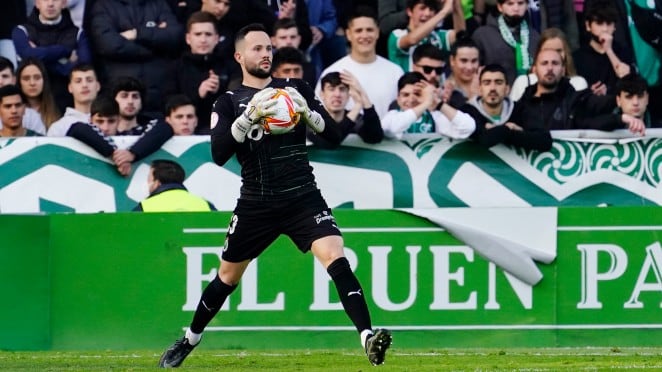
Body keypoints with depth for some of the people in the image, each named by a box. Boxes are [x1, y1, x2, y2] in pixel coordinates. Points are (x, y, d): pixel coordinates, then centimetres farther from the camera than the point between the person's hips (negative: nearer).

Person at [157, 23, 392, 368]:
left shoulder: (297, 89, 6)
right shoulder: (229, 103, 2)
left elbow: (334, 135, 1)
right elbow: (218, 154, -13)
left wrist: (306, 112, -18)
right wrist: (250, 115, -26)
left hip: (303, 198, 0)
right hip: (256, 204, 0)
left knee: (336, 259, -22)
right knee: (226, 278, 13)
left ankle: (368, 337, -32)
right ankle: (189, 340, 36)